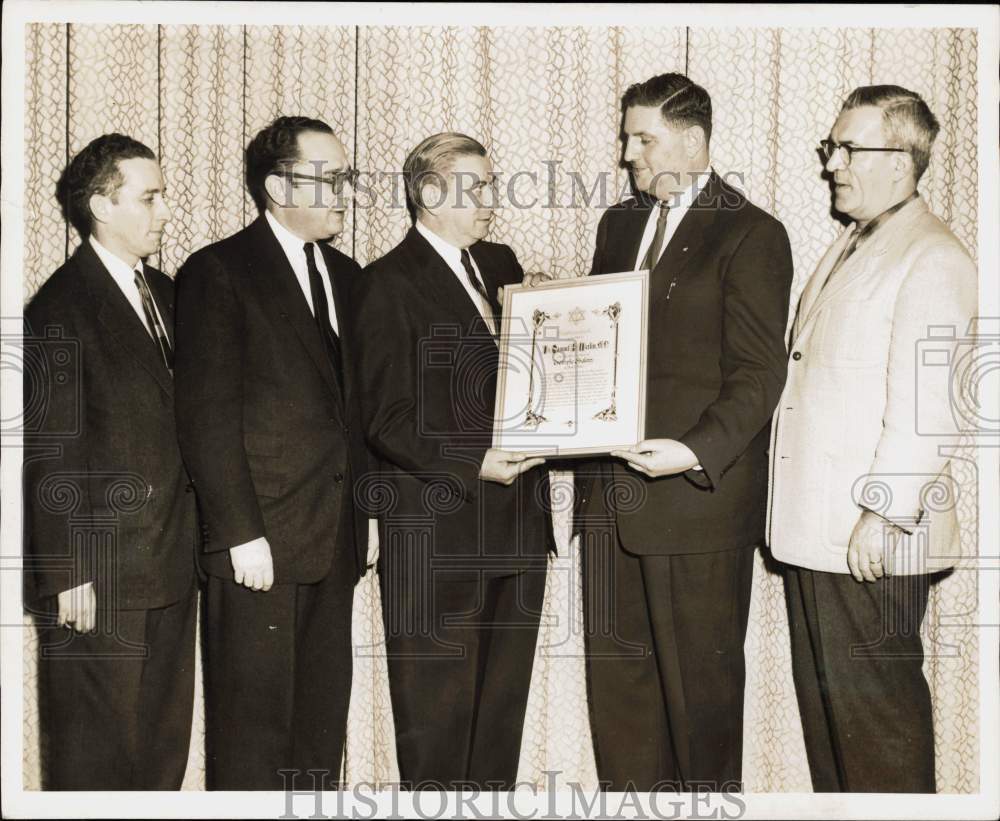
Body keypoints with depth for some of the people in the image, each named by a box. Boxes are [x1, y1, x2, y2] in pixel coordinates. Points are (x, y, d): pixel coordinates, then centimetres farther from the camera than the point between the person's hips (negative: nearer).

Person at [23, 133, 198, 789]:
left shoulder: (164, 292, 12)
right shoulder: (60, 309, -11)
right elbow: (51, 456, -13)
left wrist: (192, 541, 11)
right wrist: (69, 575, -14)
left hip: (171, 564, 7)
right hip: (100, 573, -7)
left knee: (165, 743, 16)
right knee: (95, 752, 6)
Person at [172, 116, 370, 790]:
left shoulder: (345, 275, 15)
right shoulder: (219, 272, -5)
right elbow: (207, 417, -10)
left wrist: (363, 512, 11)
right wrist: (240, 533, -14)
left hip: (335, 540, 6)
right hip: (260, 543, -6)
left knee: (323, 721, 13)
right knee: (252, 727, 2)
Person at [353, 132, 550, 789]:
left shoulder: (500, 263, 14)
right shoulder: (391, 284, -8)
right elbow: (387, 420, -12)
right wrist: (473, 465, -20)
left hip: (517, 524, 7)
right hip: (438, 534, -7)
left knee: (503, 705, 16)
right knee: (437, 716, 4)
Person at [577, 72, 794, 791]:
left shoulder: (750, 234, -6)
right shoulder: (619, 224, 16)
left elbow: (759, 373, -11)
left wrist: (696, 452, -23)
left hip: (700, 490, -6)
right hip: (612, 490, 6)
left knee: (700, 674, 6)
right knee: (616, 670, 13)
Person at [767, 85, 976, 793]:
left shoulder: (932, 259, -13)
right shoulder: (850, 247, 17)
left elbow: (923, 406, -20)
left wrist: (883, 515, -19)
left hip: (871, 538, -9)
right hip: (815, 528, 9)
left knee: (875, 701, 1)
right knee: (823, 695, 16)